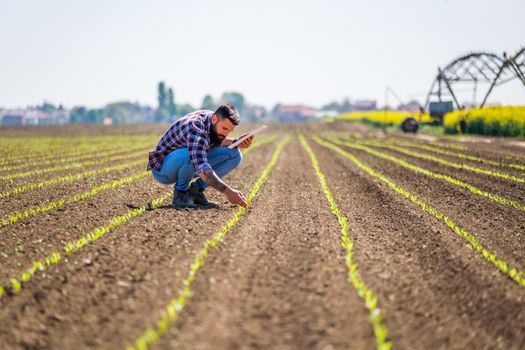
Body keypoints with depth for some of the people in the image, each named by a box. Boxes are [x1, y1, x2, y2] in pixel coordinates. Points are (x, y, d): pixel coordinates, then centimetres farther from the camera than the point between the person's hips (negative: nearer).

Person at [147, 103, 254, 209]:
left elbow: (217, 142, 10)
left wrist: (237, 143, -10)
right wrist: (228, 191, -48)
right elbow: (202, 169, -44)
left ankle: (195, 190, -1)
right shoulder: (196, 129, -34)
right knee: (191, 154, -42)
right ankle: (180, 193, -14)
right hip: (162, 168, -8)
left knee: (234, 154, -7)